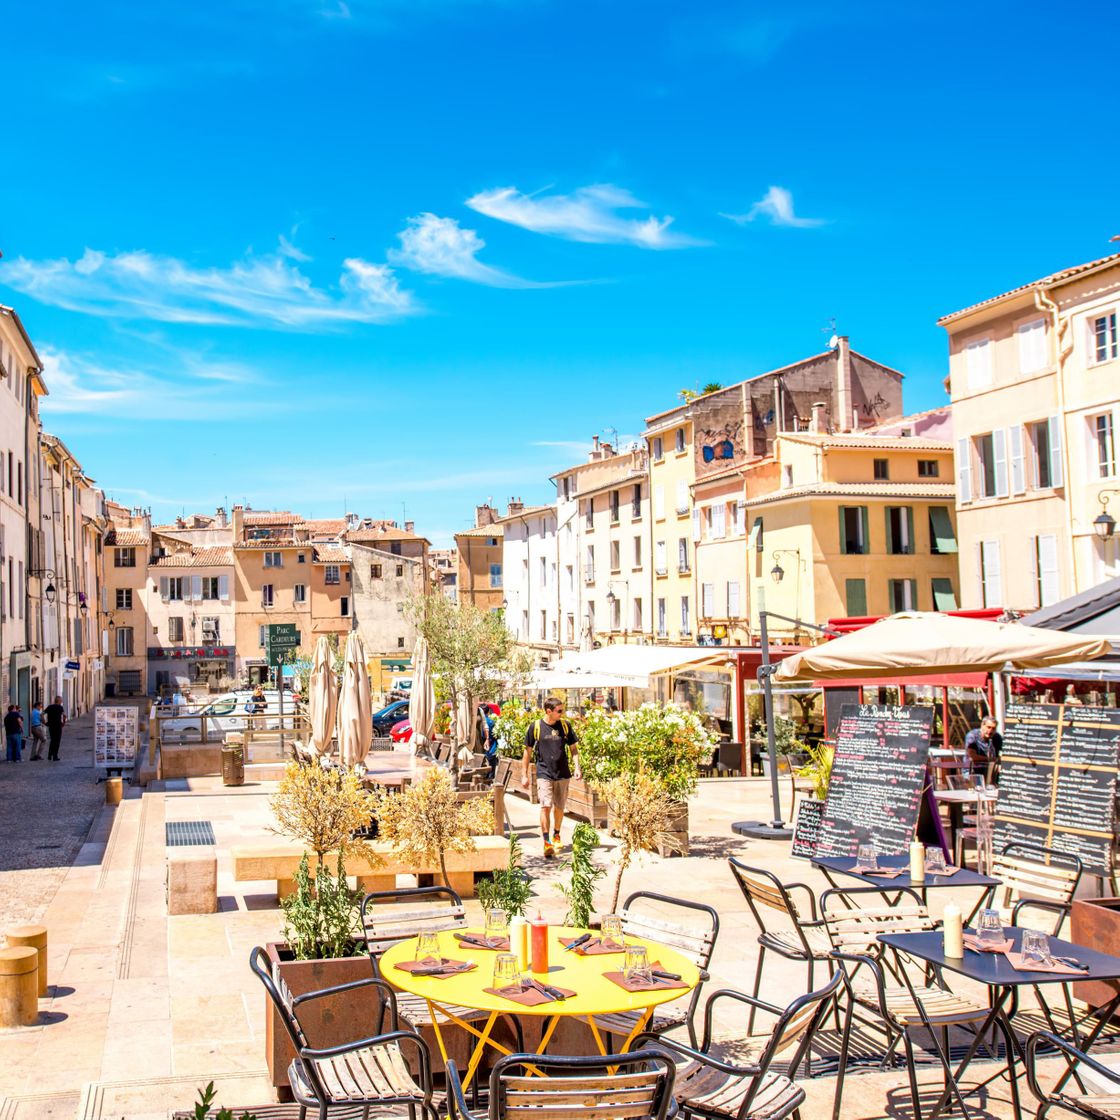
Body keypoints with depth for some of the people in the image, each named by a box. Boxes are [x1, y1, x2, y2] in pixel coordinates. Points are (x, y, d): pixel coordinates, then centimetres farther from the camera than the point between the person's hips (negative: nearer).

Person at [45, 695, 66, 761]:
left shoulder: (49, 707, 8)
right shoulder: (60, 707, -6)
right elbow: (64, 715, -22)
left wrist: (45, 722, 8)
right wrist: (64, 722, -7)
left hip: (50, 726, 5)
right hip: (58, 726, -5)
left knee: (52, 741, 18)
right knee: (57, 741, 4)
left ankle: (49, 756, 12)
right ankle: (55, 757, 3)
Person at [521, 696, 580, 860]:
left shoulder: (565, 725, 5)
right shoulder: (535, 727, -3)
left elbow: (573, 748, 13)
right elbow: (528, 752, 4)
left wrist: (577, 767, 0)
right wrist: (524, 775, 4)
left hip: (562, 773, 3)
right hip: (544, 773, -3)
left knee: (559, 807, 13)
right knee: (545, 806, -15)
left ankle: (556, 836, 35)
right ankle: (546, 843, -18)